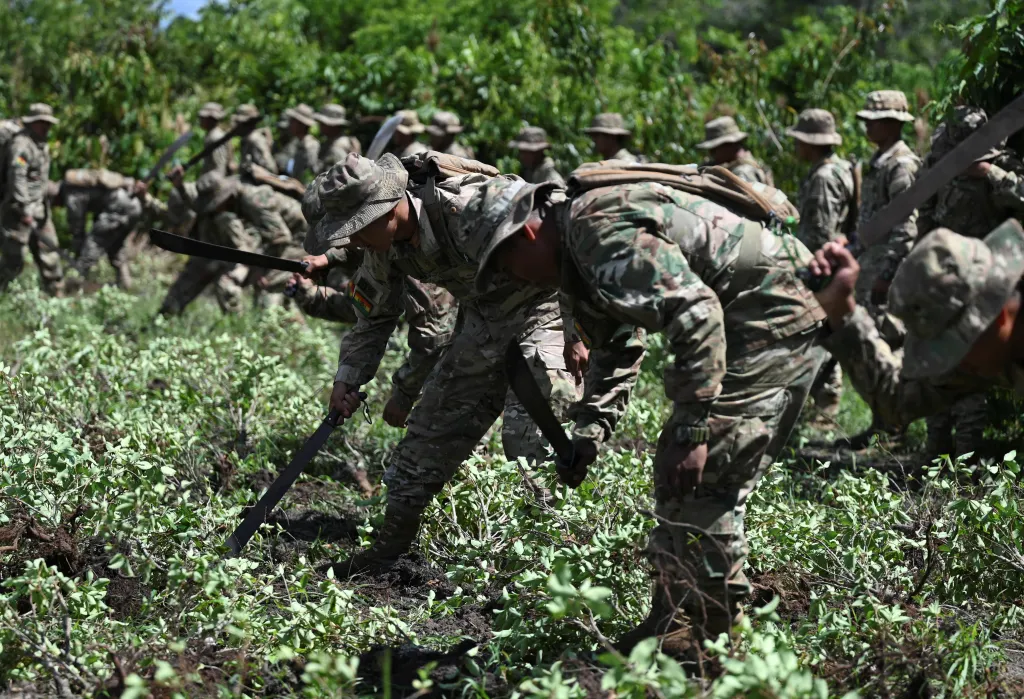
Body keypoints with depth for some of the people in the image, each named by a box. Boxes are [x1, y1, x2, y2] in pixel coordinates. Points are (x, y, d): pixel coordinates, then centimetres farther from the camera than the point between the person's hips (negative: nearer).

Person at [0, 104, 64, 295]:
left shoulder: (42, 144, 13)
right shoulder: (21, 145, -18)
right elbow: (17, 178, -26)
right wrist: (25, 211, -31)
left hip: (39, 208, 9)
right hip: (18, 209, -9)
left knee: (49, 252, 9)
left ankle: (56, 292, 15)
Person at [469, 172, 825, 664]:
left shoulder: (601, 229, -20)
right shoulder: (577, 259, 15)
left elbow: (696, 312, -28)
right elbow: (614, 352, 27)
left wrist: (692, 429, -28)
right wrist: (587, 436, 16)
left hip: (772, 317, -11)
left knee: (700, 474, -12)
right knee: (677, 469, 14)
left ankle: (706, 634, -4)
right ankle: (677, 615, 20)